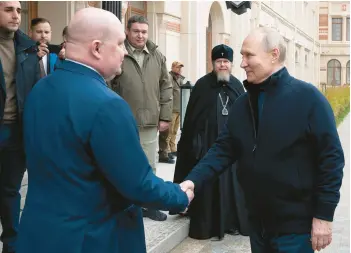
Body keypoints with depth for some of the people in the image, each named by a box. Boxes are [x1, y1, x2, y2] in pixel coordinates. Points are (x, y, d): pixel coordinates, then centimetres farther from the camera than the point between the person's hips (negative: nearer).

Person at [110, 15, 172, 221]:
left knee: (149, 168, 15)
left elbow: (166, 88, 10)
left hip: (150, 123, 4)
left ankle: (148, 204, 29)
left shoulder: (158, 56, 6)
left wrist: (165, 116, 6)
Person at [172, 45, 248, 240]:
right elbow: (191, 116, -3)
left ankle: (232, 222, 20)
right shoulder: (202, 85, -2)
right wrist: (192, 143, -7)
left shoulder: (237, 86, 8)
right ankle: (206, 225, 9)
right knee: (207, 184, 1)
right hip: (207, 142, -3)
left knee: (231, 182, 9)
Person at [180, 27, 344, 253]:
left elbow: (331, 157, -13)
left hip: (296, 224, -6)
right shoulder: (244, 103, 6)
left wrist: (324, 215, -15)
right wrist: (193, 181, -12)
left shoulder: (308, 98, -13)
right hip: (258, 222, 6)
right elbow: (223, 149, 3)